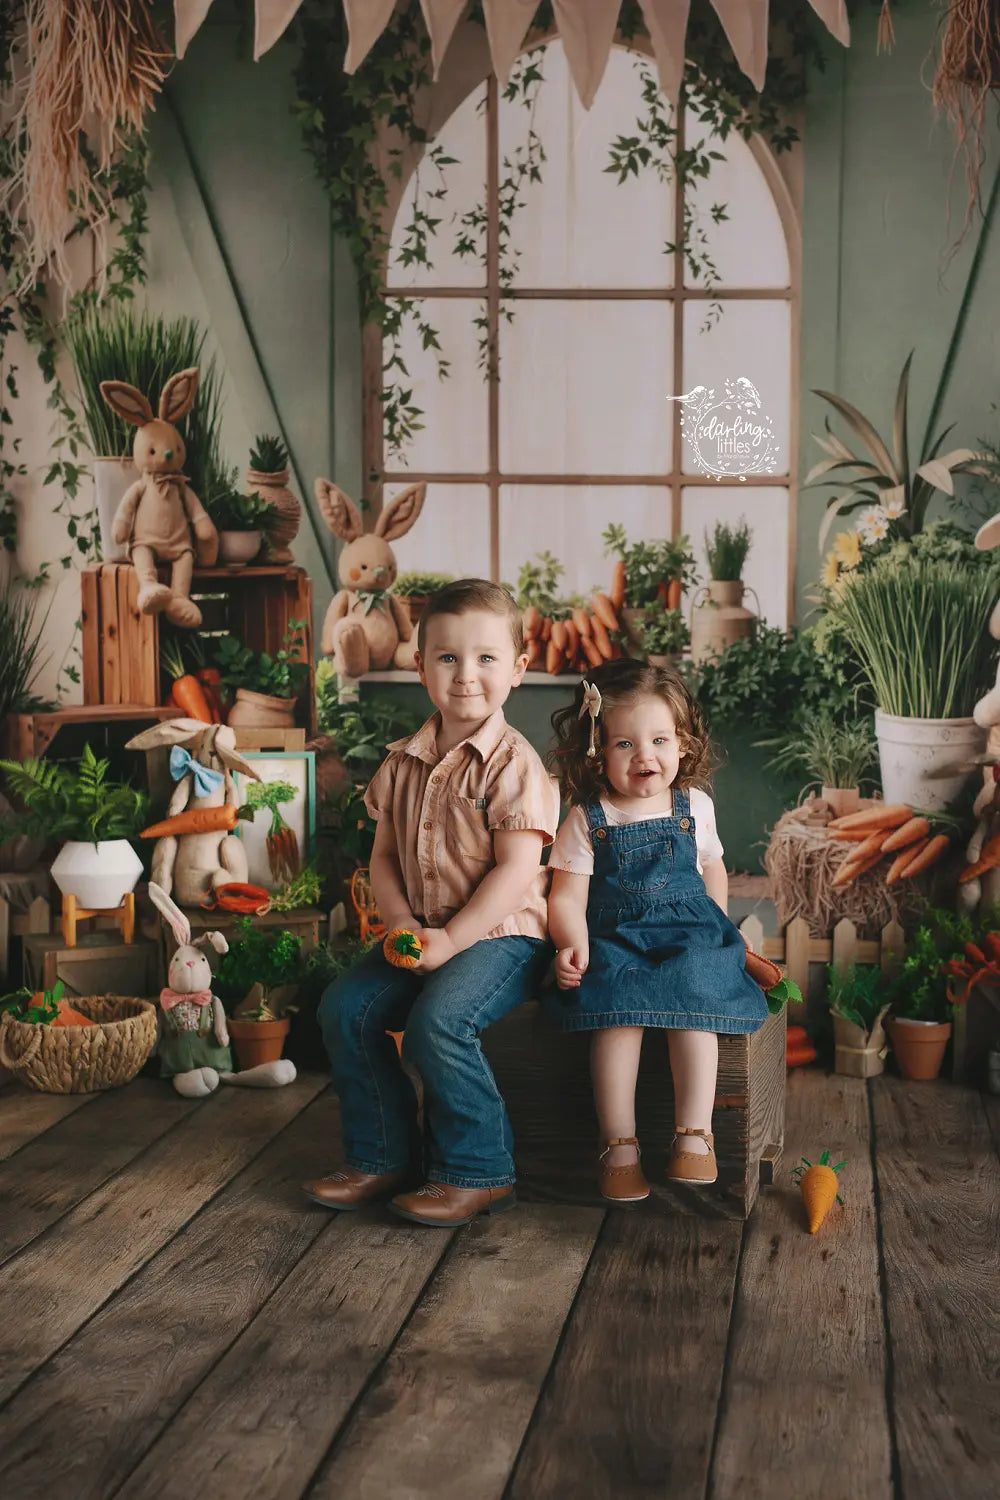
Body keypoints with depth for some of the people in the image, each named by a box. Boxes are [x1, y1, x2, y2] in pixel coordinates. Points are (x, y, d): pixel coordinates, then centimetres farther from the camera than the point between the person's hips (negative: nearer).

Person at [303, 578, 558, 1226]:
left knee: (437, 1021, -28)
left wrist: (450, 940, -21)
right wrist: (401, 923, -7)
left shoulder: (513, 763, -13)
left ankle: (478, 1173, -9)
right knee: (345, 1008, -5)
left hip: (502, 932, -7)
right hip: (423, 931, 7)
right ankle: (382, 1156, 10)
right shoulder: (404, 762, 8)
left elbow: (517, 871, -18)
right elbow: (385, 855, 11)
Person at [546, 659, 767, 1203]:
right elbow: (567, 897, -4)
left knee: (693, 1004, -28)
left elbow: (712, 870, 25)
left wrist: (717, 932, 17)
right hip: (614, 939, -1)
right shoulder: (587, 820, -1)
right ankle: (619, 1144, -24)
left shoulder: (695, 807, 8)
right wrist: (573, 947, -22)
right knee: (618, 1013, -29)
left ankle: (694, 1134, -22)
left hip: (688, 933, 2)